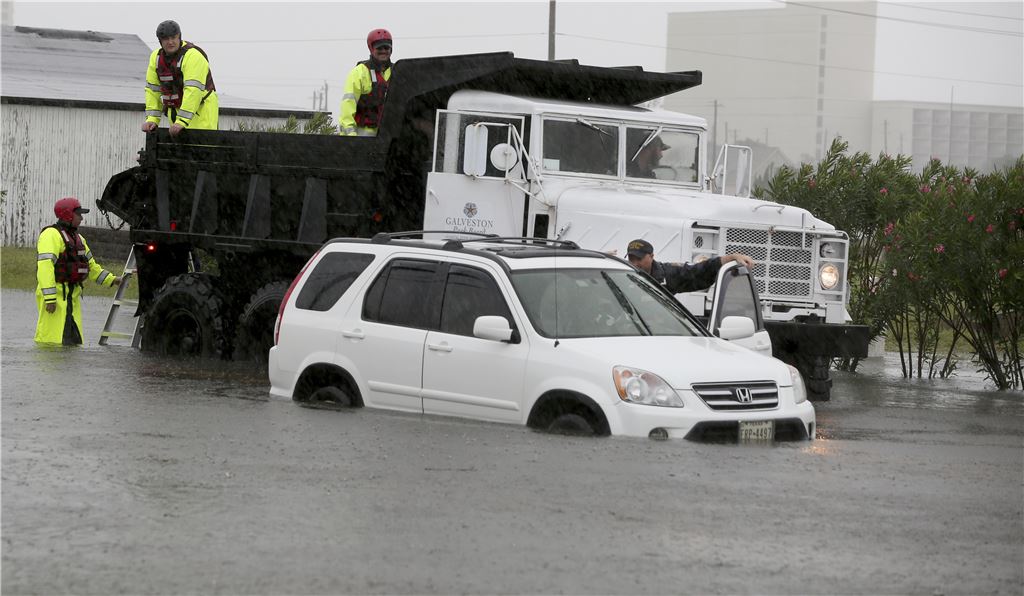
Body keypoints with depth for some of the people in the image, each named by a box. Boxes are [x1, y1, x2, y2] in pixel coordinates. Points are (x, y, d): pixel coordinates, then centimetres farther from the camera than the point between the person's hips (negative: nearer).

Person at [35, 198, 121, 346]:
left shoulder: (77, 238, 20)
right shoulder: (51, 235, -11)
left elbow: (90, 265, 30)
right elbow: (45, 267, -20)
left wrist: (111, 279, 22)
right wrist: (50, 298, -26)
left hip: (72, 295, 10)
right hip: (56, 294, -10)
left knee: (73, 340, 8)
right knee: (52, 339, -13)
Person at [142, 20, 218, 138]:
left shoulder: (193, 56, -19)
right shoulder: (156, 57, 5)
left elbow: (194, 90, -27)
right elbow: (153, 89, 7)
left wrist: (182, 121, -32)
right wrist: (152, 119, -4)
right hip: (175, 111, 6)